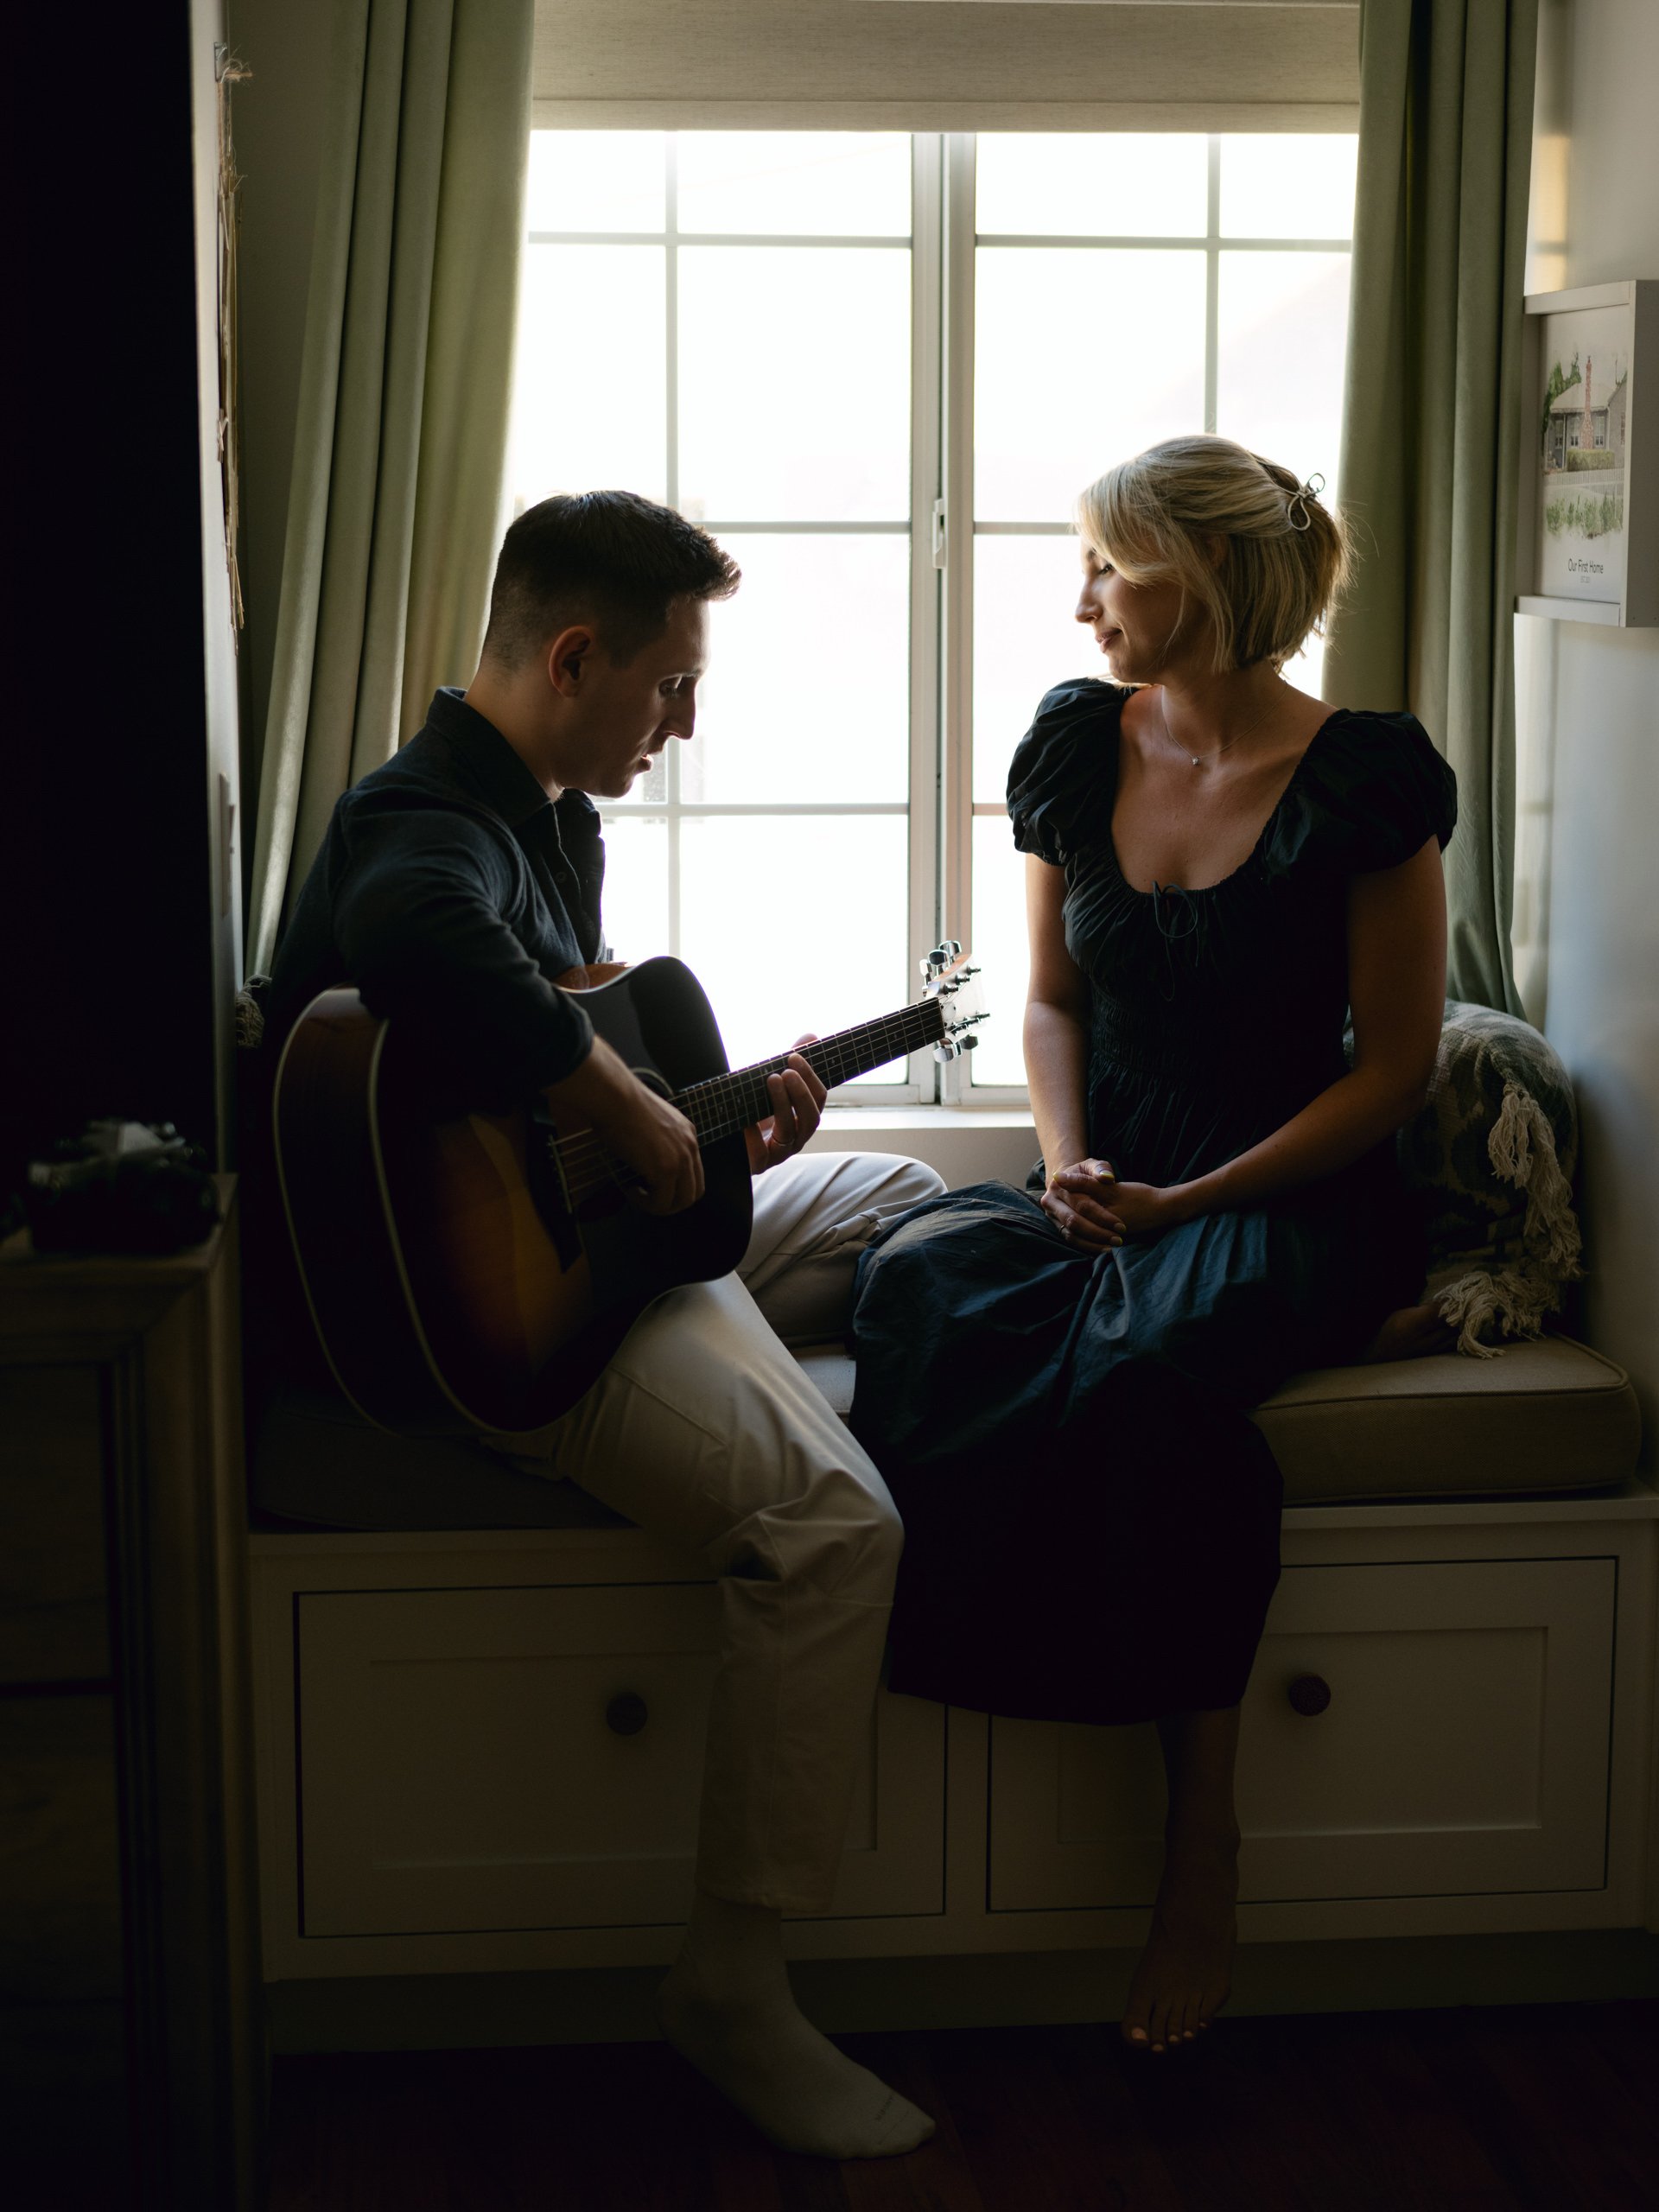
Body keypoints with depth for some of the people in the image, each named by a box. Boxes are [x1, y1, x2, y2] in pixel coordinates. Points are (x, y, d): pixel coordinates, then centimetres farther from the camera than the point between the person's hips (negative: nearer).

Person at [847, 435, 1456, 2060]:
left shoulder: (1366, 779, -7)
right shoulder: (1075, 742, 8)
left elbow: (1393, 1070, -5)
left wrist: (1187, 1204, -13)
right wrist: (1068, 1165, -3)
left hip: (1290, 1197, -4)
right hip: (1106, 1194, 4)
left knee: (1146, 1365, -37)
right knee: (914, 1275, -30)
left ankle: (1204, 1832, -26)